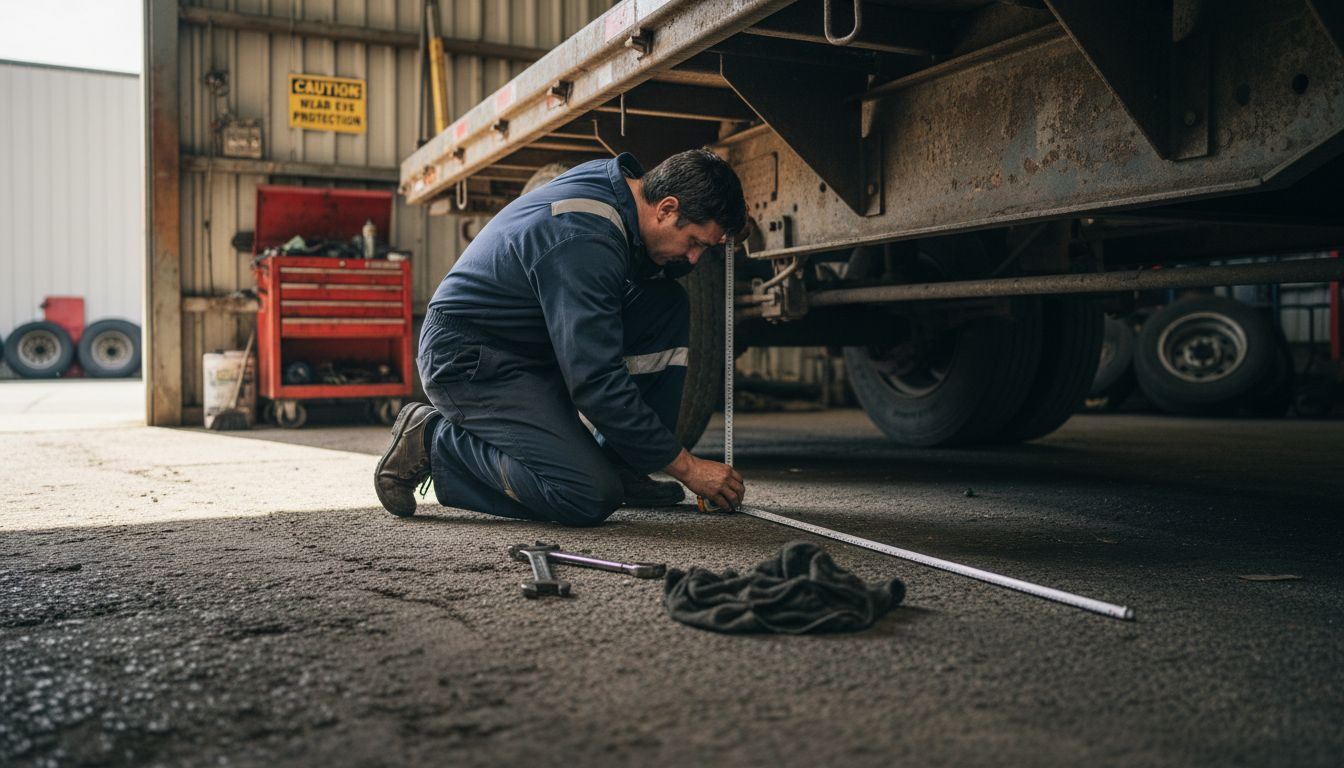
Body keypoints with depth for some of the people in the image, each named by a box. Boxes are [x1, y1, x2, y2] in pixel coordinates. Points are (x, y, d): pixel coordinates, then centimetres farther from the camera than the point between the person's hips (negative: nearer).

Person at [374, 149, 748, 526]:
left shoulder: (619, 178, -2)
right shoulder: (583, 240, -30)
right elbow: (596, 382, -30)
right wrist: (686, 467, -23)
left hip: (535, 345, 10)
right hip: (470, 359, -10)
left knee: (668, 304, -2)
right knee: (591, 496, -21)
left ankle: (618, 466, 2)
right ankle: (432, 440, -3)